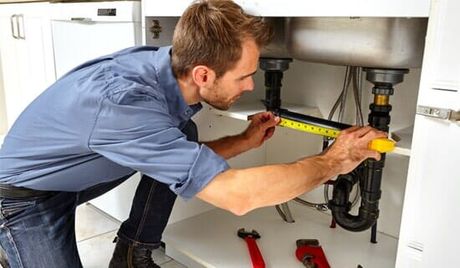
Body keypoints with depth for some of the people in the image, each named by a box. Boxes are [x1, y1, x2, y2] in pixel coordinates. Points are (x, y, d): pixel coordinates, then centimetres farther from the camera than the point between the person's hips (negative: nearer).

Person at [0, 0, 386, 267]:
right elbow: (236, 194, -42)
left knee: (182, 140, -7)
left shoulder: (166, 67, -15)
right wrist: (333, 162, -29)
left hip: (75, 177, 7)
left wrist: (246, 140, -7)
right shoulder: (124, 103, -40)